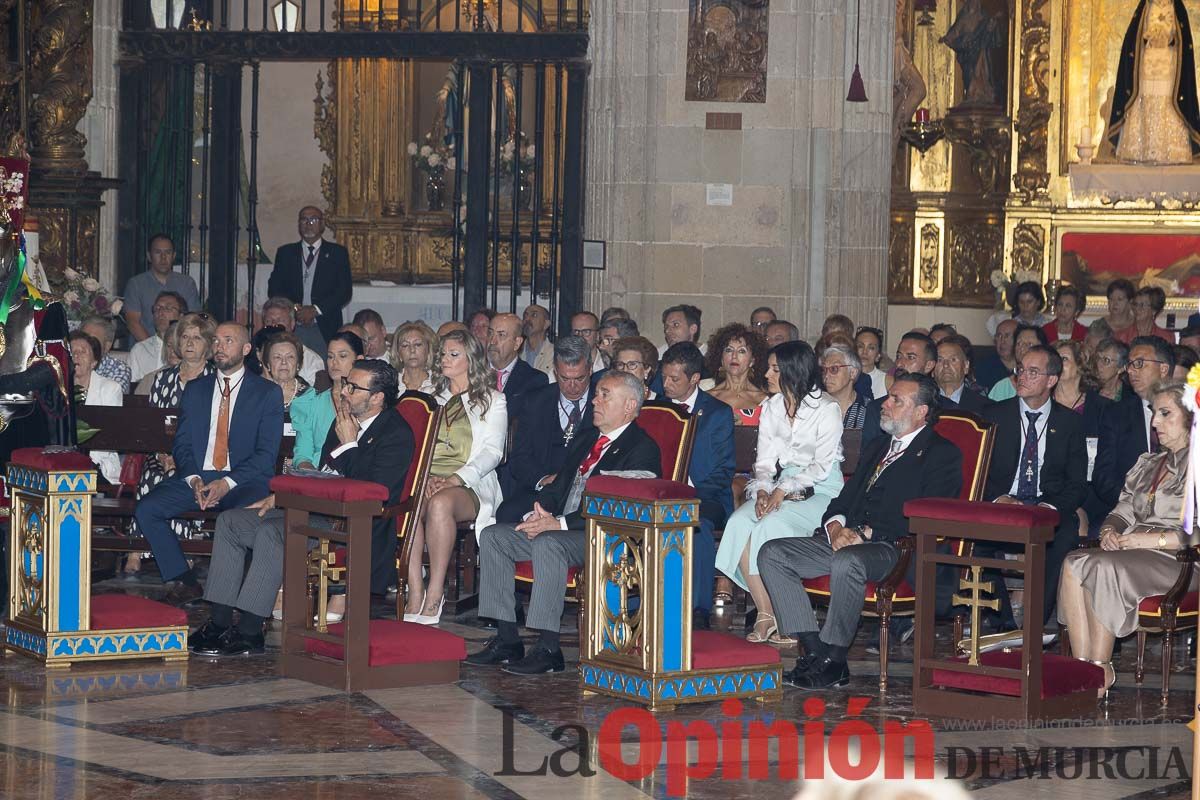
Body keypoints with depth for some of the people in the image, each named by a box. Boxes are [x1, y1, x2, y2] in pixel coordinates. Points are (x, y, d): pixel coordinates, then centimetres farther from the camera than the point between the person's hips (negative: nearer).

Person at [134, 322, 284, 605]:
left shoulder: (268, 393, 6)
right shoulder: (195, 389, 18)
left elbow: (266, 452, -3)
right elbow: (182, 444, 12)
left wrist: (227, 483, -16)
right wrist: (194, 479, -9)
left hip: (244, 481, -4)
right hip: (196, 477, 4)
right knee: (146, 510, -19)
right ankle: (185, 581, -7)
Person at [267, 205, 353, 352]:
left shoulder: (337, 253, 9)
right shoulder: (285, 252, 14)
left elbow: (345, 290, 1)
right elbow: (274, 289, 9)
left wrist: (315, 310, -9)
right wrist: (294, 309, -8)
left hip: (325, 330, -1)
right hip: (292, 328, 1)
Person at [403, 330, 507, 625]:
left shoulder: (492, 400, 14)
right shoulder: (434, 398, 27)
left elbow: (492, 452, 1)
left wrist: (456, 479, -15)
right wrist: (424, 476, -6)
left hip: (470, 484, -3)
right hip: (428, 477, 3)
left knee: (441, 503, -39)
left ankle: (434, 596, -37)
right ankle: (415, 595, -37)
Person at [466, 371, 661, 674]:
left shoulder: (642, 449, -8)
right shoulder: (584, 440, 22)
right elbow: (558, 486, 22)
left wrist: (559, 523, -22)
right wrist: (541, 513, -2)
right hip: (556, 528, 9)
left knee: (547, 544, -36)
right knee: (493, 536, -6)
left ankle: (548, 649, -33)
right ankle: (507, 640, -8)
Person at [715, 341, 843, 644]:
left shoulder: (826, 409, -7)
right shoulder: (771, 407, 12)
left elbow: (822, 466, -12)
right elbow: (764, 460, 10)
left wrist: (784, 490, -21)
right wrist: (763, 490, -10)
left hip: (818, 491, -6)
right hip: (777, 487, 6)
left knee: (771, 526, -32)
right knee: (739, 522, -24)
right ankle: (764, 614, -23)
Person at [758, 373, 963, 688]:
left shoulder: (942, 455, 2)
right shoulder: (877, 447, 28)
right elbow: (846, 497, 23)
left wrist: (865, 533, -15)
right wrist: (835, 525, -1)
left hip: (894, 549, -8)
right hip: (845, 539, 8)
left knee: (846, 562, -40)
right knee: (772, 553, -10)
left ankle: (833, 660, -25)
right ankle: (815, 652, -17)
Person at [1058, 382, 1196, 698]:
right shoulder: (1147, 464, 25)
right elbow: (1122, 511, 21)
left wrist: (1154, 539, -16)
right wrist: (1109, 532, -2)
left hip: (1178, 559, -7)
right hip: (1134, 551, 7)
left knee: (1103, 567, -32)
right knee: (1074, 564, -24)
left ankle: (1101, 669, -27)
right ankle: (1081, 664, -29)